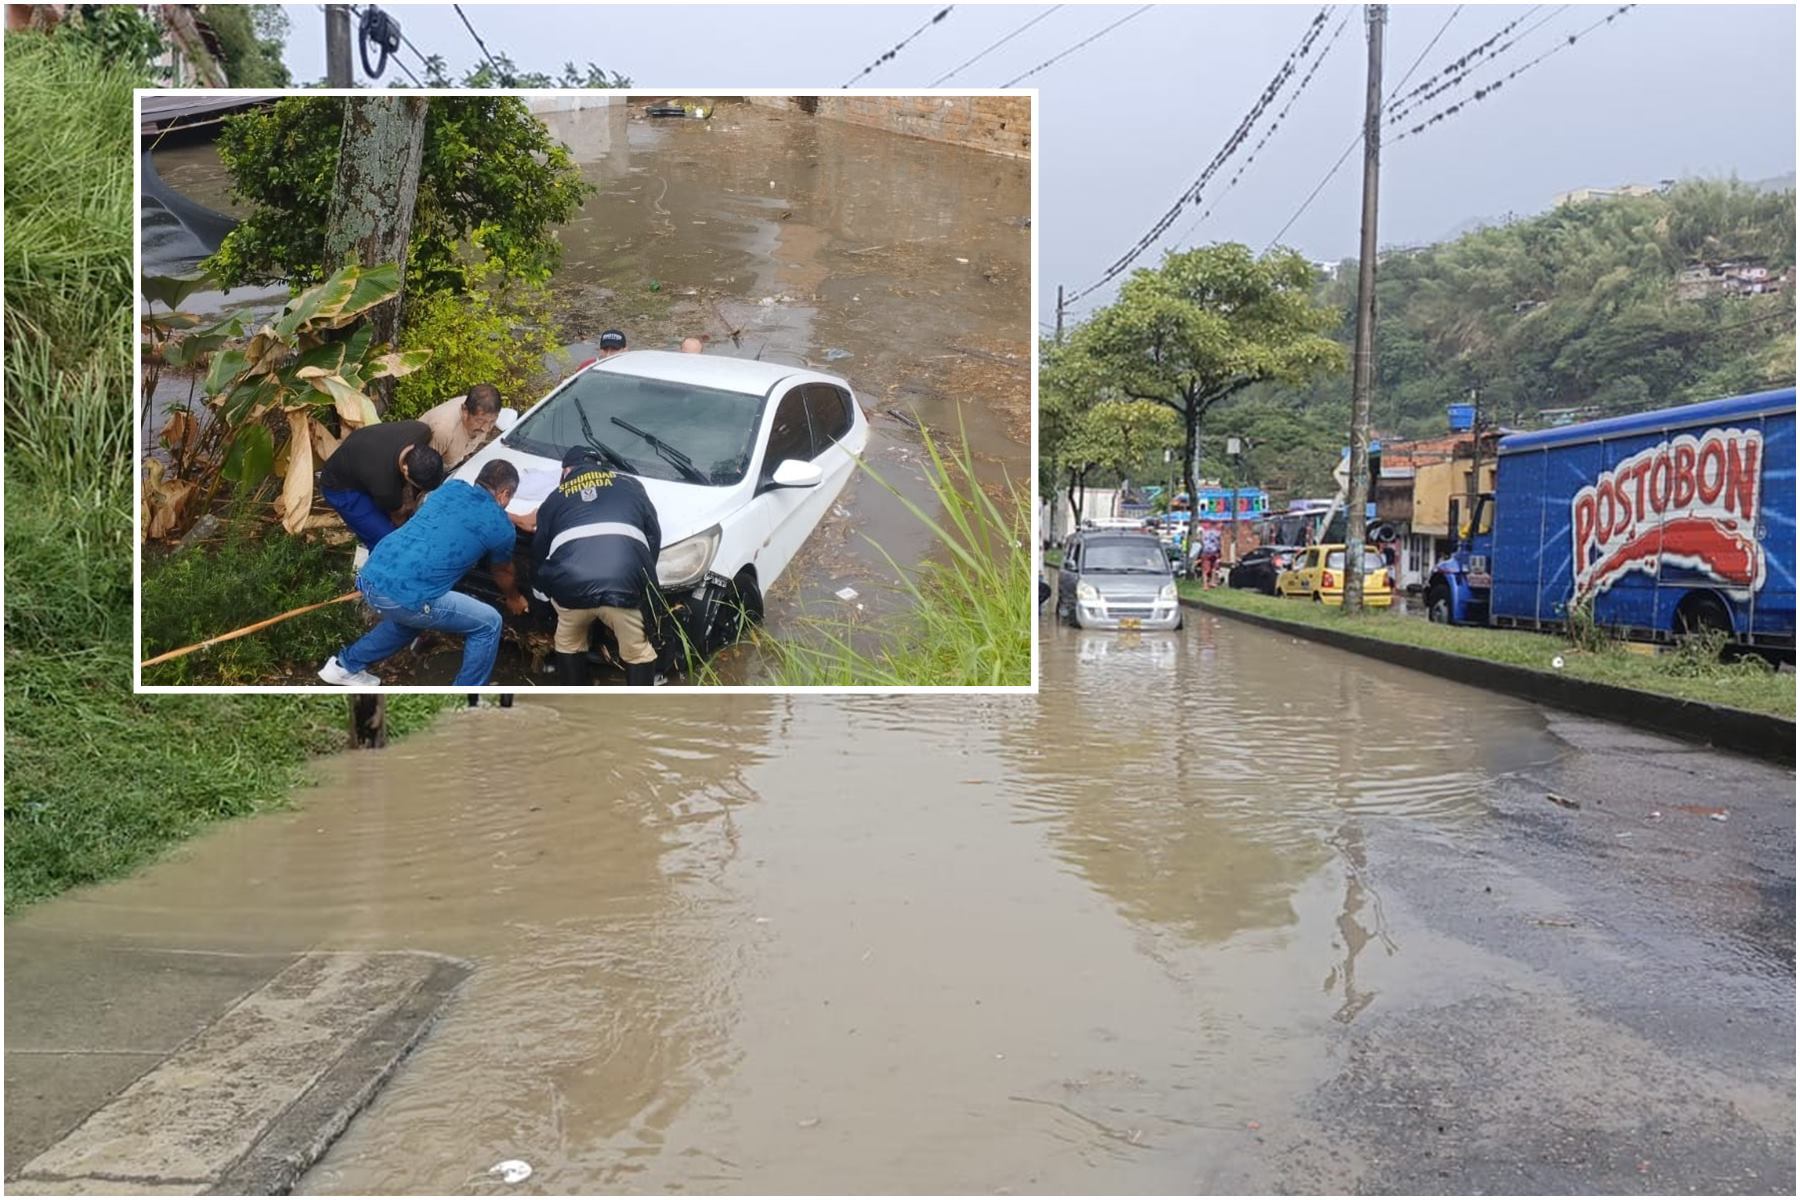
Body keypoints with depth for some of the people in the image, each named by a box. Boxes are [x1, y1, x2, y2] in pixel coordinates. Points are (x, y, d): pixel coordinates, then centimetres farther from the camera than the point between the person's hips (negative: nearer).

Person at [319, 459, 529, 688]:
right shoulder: (501, 526, 4)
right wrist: (514, 599, 45)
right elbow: (502, 573, 25)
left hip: (371, 577, 8)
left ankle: (346, 665, 46)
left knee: (408, 615, 38)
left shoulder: (452, 487, 17)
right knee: (488, 624, 8)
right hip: (405, 595, -7)